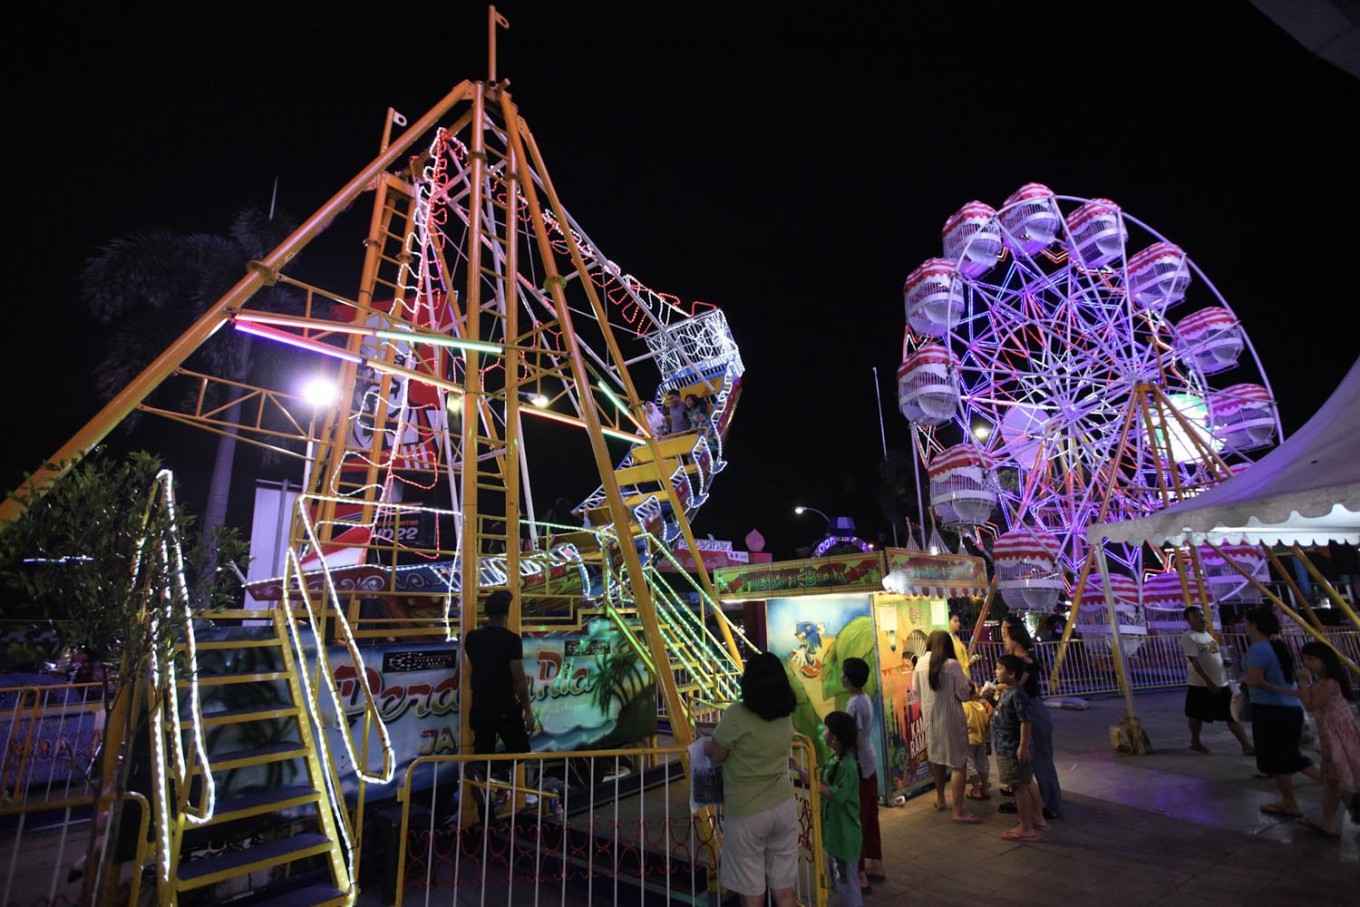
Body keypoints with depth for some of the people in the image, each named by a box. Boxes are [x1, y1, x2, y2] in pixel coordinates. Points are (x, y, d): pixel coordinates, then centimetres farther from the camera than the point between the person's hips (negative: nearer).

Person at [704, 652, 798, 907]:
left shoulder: (737, 715, -19)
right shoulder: (786, 717, 0)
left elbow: (716, 755, -10)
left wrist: (706, 741, 11)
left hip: (747, 815, -5)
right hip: (784, 808, 5)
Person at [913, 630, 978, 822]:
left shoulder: (920, 663, -1)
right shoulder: (951, 665, -17)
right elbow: (964, 693, -12)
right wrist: (971, 687, 10)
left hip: (930, 717, 6)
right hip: (951, 718, -5)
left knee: (937, 756, 22)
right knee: (959, 763, 1)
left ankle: (940, 798, 36)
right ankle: (958, 811, 0)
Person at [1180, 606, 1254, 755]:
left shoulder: (1208, 634, 14)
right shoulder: (1188, 637, -15)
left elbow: (1218, 658, 20)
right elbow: (1195, 661, -20)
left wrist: (1227, 679, 17)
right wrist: (1208, 681, -24)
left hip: (1222, 683, 8)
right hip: (1201, 684, -8)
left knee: (1233, 715, 6)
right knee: (1196, 715, 5)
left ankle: (1247, 746, 10)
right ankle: (1195, 742, 20)